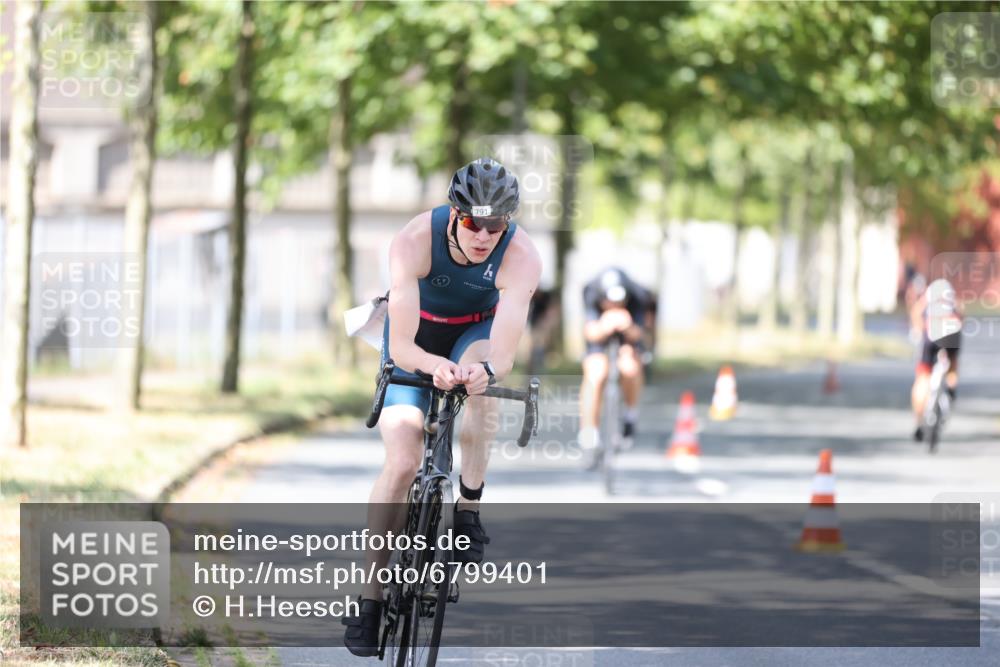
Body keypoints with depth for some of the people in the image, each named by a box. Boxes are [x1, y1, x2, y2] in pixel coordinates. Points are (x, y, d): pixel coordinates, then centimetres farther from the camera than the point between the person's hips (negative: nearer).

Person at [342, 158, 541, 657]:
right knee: (402, 461, -17)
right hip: (419, 339, -1)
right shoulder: (415, 241, -34)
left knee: (479, 373, -37)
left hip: (478, 330, 1)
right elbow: (400, 346, -38)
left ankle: (468, 512, -22)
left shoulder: (520, 257, -32)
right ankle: (370, 597, -9)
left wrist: (486, 369, -63)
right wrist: (435, 367, -59)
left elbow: (502, 357, -40)